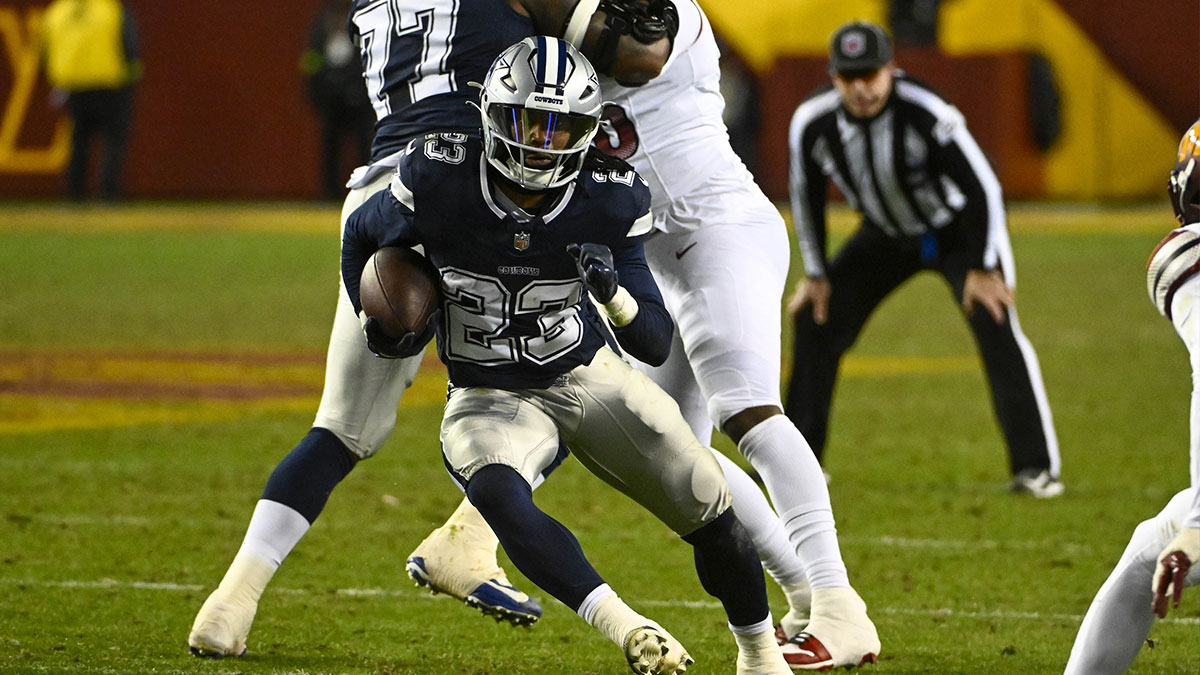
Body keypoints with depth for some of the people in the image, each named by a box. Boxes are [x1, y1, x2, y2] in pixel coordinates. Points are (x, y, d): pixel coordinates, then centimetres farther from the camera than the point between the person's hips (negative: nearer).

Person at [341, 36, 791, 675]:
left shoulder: (609, 200, -16)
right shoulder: (439, 179, -20)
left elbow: (655, 346, -13)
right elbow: (361, 235, 3)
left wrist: (613, 293, -33)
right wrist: (377, 326, -11)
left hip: (590, 377, 2)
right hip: (490, 400, -2)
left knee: (712, 513, -2)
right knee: (494, 492, -37)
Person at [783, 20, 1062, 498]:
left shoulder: (925, 114, -35)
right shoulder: (812, 123, -21)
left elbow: (982, 188, -26)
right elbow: (806, 195, -2)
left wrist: (982, 269, -23)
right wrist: (816, 273, 3)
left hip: (957, 230, -5)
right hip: (886, 237, 5)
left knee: (995, 325, -23)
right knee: (816, 320, 1)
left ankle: (1034, 467, -19)